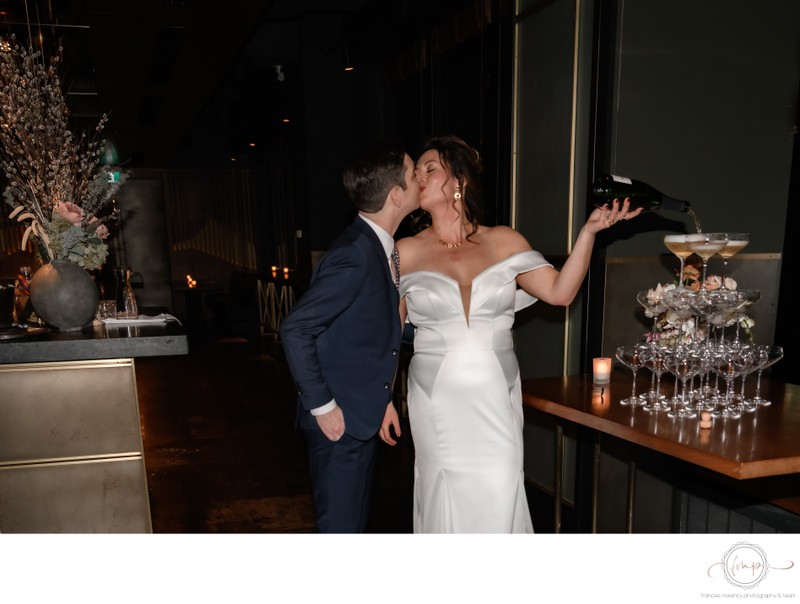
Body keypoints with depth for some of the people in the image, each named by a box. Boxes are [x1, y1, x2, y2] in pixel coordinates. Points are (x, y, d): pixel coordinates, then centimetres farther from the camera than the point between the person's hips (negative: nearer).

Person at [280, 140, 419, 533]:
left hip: (360, 416, 9)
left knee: (353, 523, 22)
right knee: (340, 527, 4)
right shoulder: (355, 253, -22)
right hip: (339, 419, -9)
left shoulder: (379, 248, 7)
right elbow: (295, 329, -24)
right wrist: (322, 406, -19)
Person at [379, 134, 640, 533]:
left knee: (498, 499, 0)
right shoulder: (407, 252, 1)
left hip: (496, 400, 1)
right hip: (436, 401, 0)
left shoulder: (503, 242, 3)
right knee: (444, 500, 6)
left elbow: (559, 291, -4)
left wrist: (589, 231, -12)